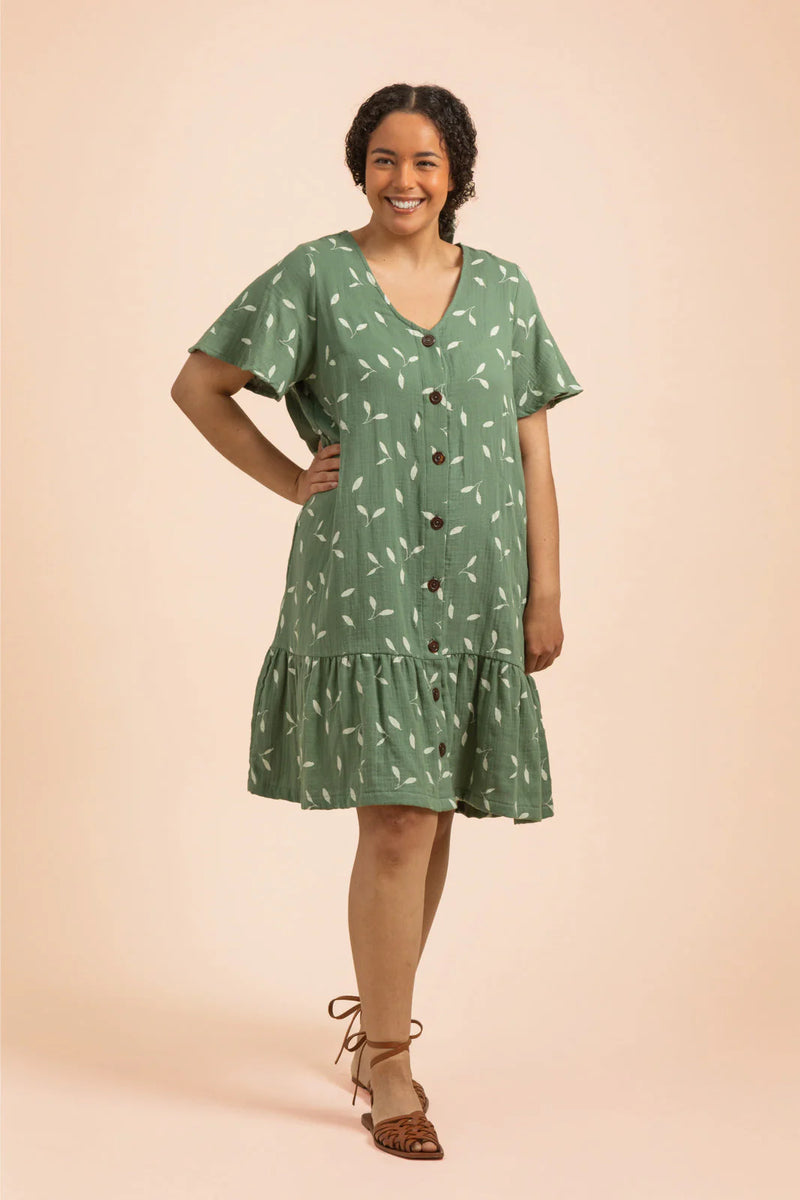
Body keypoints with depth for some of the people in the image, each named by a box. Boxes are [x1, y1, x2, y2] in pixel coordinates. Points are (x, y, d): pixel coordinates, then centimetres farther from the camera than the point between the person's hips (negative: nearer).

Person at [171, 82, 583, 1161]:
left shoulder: (503, 289, 9)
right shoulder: (314, 276, 1)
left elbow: (533, 453, 8)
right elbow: (198, 386, 6)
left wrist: (546, 591, 4)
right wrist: (289, 478, -1)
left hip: (475, 591, 4)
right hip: (362, 587, -4)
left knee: (433, 817, 11)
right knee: (396, 824, -7)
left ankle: (378, 1017, 30)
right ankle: (389, 1064, 7)